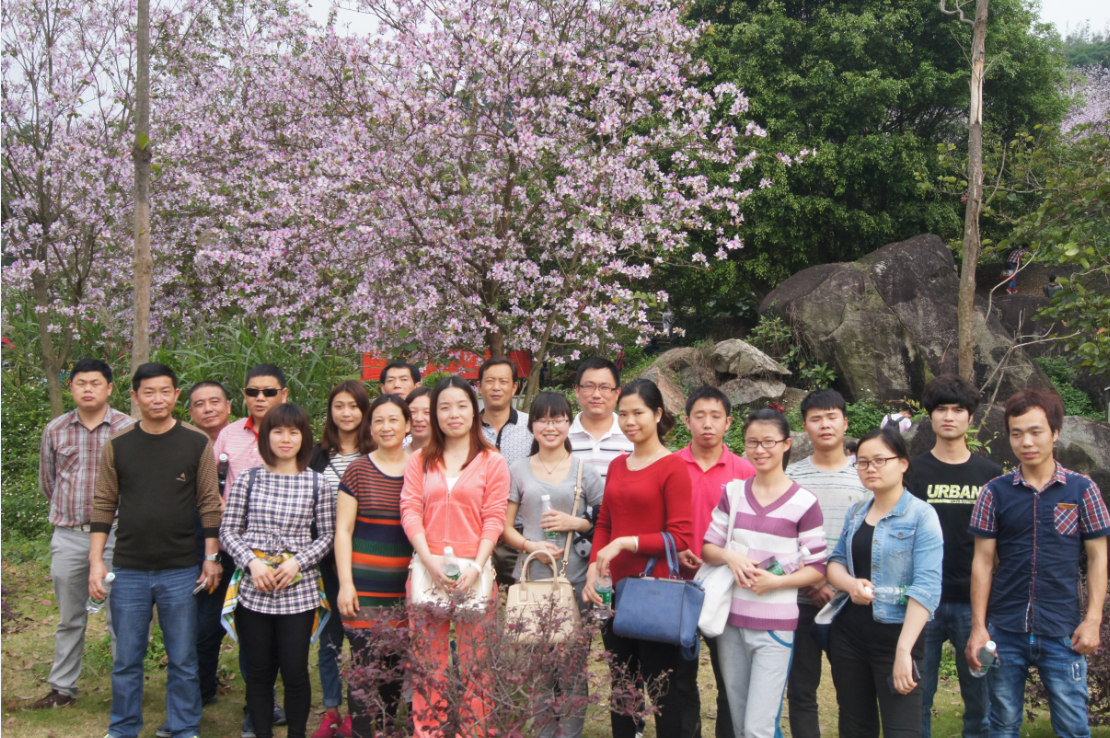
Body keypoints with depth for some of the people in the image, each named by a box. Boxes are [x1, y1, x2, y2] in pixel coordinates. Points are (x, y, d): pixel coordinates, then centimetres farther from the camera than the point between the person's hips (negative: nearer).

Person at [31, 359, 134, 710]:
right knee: (69, 618, 14)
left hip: (114, 535, -3)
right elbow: (47, 481, 18)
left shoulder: (128, 429, -5)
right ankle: (62, 689, 26)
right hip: (67, 537, 3)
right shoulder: (55, 430, 6)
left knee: (120, 616, 0)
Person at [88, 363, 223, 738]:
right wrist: (96, 560, 0)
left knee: (183, 661, 7)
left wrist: (211, 557, -2)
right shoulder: (117, 445, 3)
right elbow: (104, 505, 5)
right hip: (128, 570, 1)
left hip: (181, 571, -1)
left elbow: (210, 503, 1)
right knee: (126, 660, 10)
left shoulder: (197, 444, -1)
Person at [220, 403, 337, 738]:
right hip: (253, 590, 1)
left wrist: (297, 562, -10)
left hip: (299, 590, -1)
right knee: (259, 671, 8)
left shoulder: (318, 484, 2)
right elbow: (228, 530, 5)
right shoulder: (247, 480, 3)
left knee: (295, 670, 0)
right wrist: (252, 562, -10)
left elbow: (326, 535, 5)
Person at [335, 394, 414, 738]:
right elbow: (343, 530, 2)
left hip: (406, 587, 2)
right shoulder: (358, 470, 1)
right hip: (365, 584, -2)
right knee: (363, 665, -4)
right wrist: (345, 583, -5)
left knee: (396, 666, 8)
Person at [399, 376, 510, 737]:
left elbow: (494, 517, -2)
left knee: (474, 663, 1)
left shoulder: (492, 461, 5)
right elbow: (410, 510, 2)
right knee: (428, 663, 6)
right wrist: (429, 558, -12)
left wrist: (476, 565, -13)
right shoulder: (420, 460, 12)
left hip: (472, 572, -2)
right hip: (426, 570, 2)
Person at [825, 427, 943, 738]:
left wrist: (904, 649, -24)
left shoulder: (921, 515, -10)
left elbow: (926, 587, -18)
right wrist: (850, 584, -12)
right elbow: (835, 561, 12)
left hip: (894, 634, -6)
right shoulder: (856, 513, 10)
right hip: (849, 633, 6)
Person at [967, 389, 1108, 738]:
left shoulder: (1082, 490, 0)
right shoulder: (995, 493, 1)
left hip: (1062, 631, -1)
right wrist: (978, 626, -2)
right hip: (1005, 631, 1)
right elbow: (983, 561, 2)